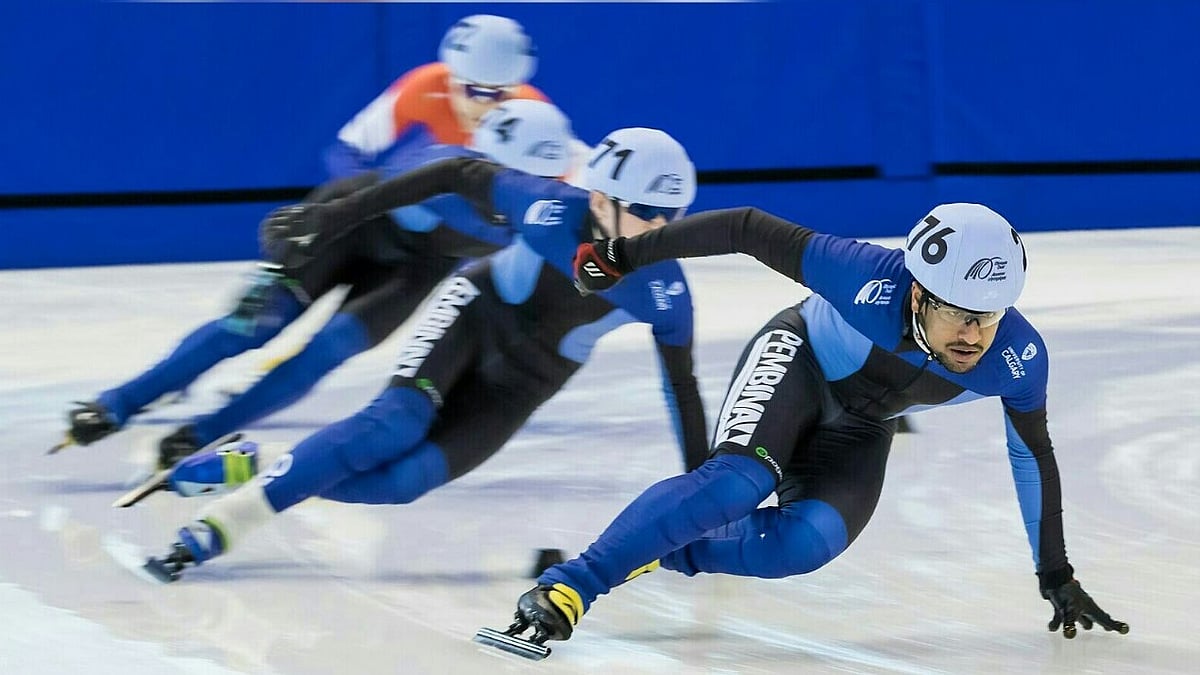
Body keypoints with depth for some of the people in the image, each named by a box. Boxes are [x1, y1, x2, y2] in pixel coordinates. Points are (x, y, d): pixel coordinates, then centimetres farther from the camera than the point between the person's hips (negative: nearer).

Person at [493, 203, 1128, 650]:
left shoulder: (1018, 361, -26)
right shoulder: (868, 278, -38)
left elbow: (1033, 457, -9)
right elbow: (748, 228, -28)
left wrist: (1057, 578, -1)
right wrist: (624, 254, -22)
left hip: (857, 428, 4)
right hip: (798, 361, -4)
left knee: (806, 542, -23)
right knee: (739, 479, -32)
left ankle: (658, 553, -2)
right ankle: (567, 585, -32)